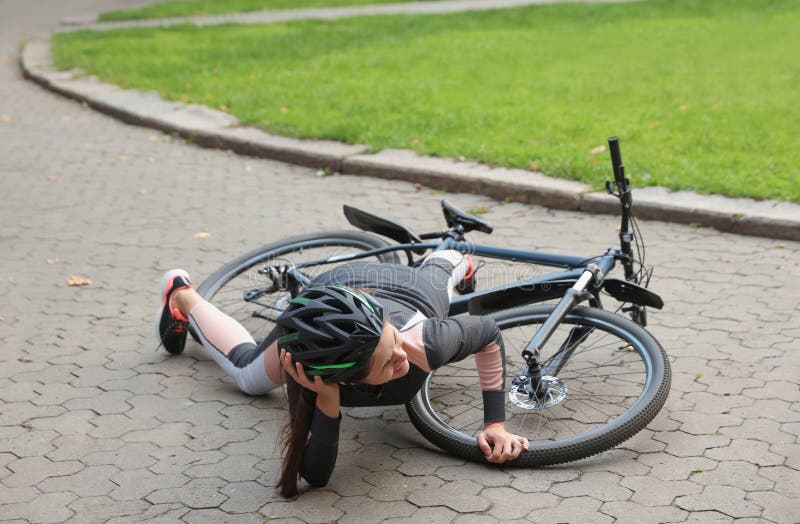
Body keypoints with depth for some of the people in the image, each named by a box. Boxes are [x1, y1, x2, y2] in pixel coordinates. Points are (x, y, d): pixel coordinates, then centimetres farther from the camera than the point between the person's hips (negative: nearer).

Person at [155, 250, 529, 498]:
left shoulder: (425, 341, -49)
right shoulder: (312, 373, -47)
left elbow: (490, 335, -26)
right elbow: (315, 475, -38)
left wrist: (495, 423, -33)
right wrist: (328, 402, -55)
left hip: (406, 289, 1)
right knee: (249, 374, 26)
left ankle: (450, 260, 75)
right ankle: (182, 297, 50)